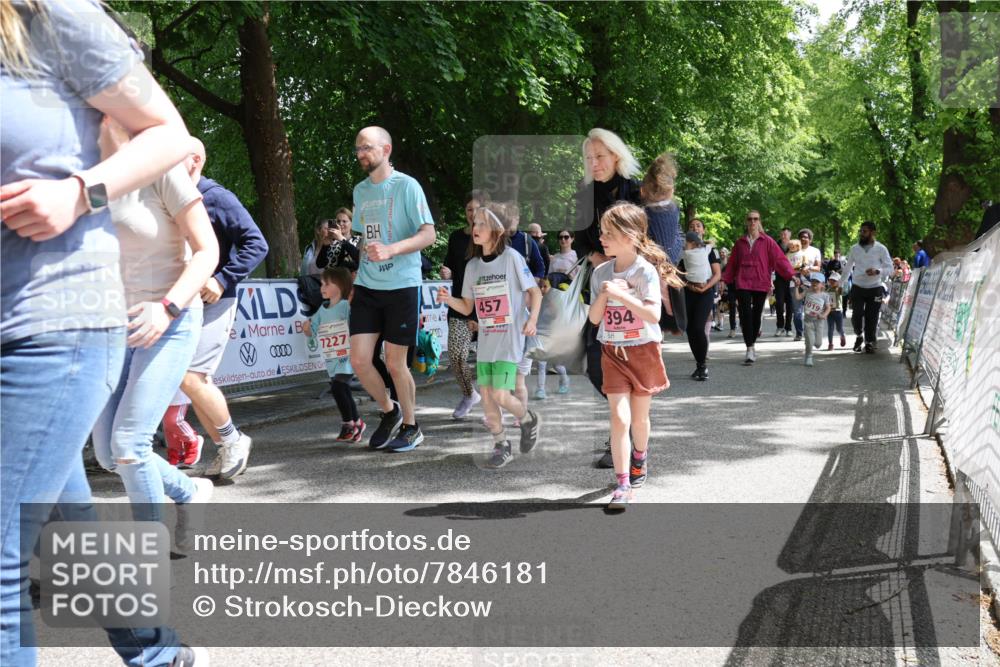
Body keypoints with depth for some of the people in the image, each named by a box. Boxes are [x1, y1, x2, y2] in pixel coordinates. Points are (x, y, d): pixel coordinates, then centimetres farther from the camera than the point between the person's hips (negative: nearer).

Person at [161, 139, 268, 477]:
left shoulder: (217, 198, -10)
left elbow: (257, 244, -14)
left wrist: (222, 280, -21)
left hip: (212, 303, -7)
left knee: (190, 377, -14)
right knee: (198, 381, 8)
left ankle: (233, 439, 6)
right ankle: (225, 449, 21)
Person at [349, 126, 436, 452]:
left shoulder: (406, 186, -7)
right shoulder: (360, 190, 13)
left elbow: (428, 234, -13)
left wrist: (390, 250, -27)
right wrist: (354, 281, 18)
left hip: (401, 285, -5)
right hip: (366, 287, 5)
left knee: (395, 363, 2)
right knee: (359, 360, -2)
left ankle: (410, 426, 21)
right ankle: (389, 411, 23)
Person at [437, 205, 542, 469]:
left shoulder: (511, 257, -8)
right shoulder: (473, 265, 8)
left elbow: (535, 291, -4)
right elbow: (467, 307, 11)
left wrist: (532, 319, -20)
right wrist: (449, 299, -9)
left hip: (510, 339, -6)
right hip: (485, 340, 6)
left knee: (500, 395, -11)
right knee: (486, 395, 5)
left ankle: (528, 420, 20)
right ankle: (502, 446, 21)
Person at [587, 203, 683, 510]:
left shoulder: (645, 270, -12)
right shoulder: (601, 273, 2)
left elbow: (654, 314, -23)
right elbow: (594, 318, 3)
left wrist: (620, 293, -26)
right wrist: (604, 294, -14)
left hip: (643, 351, -2)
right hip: (613, 353, 2)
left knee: (639, 417, 12)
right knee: (620, 417, -10)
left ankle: (639, 460, 42)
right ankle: (622, 484, -7)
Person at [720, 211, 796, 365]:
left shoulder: (767, 241, 2)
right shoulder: (740, 242, 9)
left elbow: (779, 259, -4)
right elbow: (732, 263, 14)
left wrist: (791, 275, -13)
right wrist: (724, 279, 11)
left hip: (761, 283, -1)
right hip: (743, 283, 1)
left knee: (756, 315, 8)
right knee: (746, 315, -11)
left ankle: (753, 343, 28)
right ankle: (750, 350, -13)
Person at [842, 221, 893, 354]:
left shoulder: (881, 249, -2)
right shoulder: (855, 248, 5)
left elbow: (890, 268, -2)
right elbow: (847, 268, 13)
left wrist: (877, 271, -21)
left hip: (874, 288, -1)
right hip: (857, 288, 1)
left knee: (871, 317, 0)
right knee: (856, 315, -9)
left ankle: (869, 342, 16)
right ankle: (859, 336, 17)